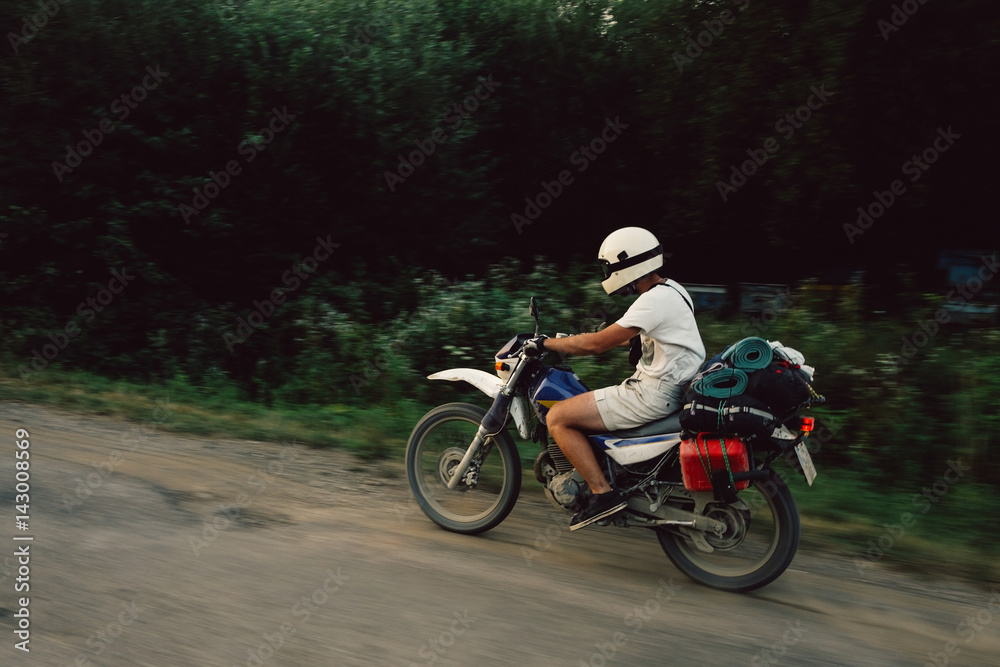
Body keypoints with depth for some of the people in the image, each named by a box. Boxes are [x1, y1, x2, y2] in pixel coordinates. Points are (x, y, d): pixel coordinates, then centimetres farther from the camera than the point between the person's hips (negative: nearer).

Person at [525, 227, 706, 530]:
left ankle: (603, 493, -10)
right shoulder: (670, 290, 12)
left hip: (652, 394, -11)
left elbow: (598, 343, -21)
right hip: (667, 388, 11)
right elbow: (622, 337, 23)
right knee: (577, 409, 24)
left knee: (557, 418, -10)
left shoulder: (656, 300, -19)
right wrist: (570, 339, 20)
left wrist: (546, 343, -10)